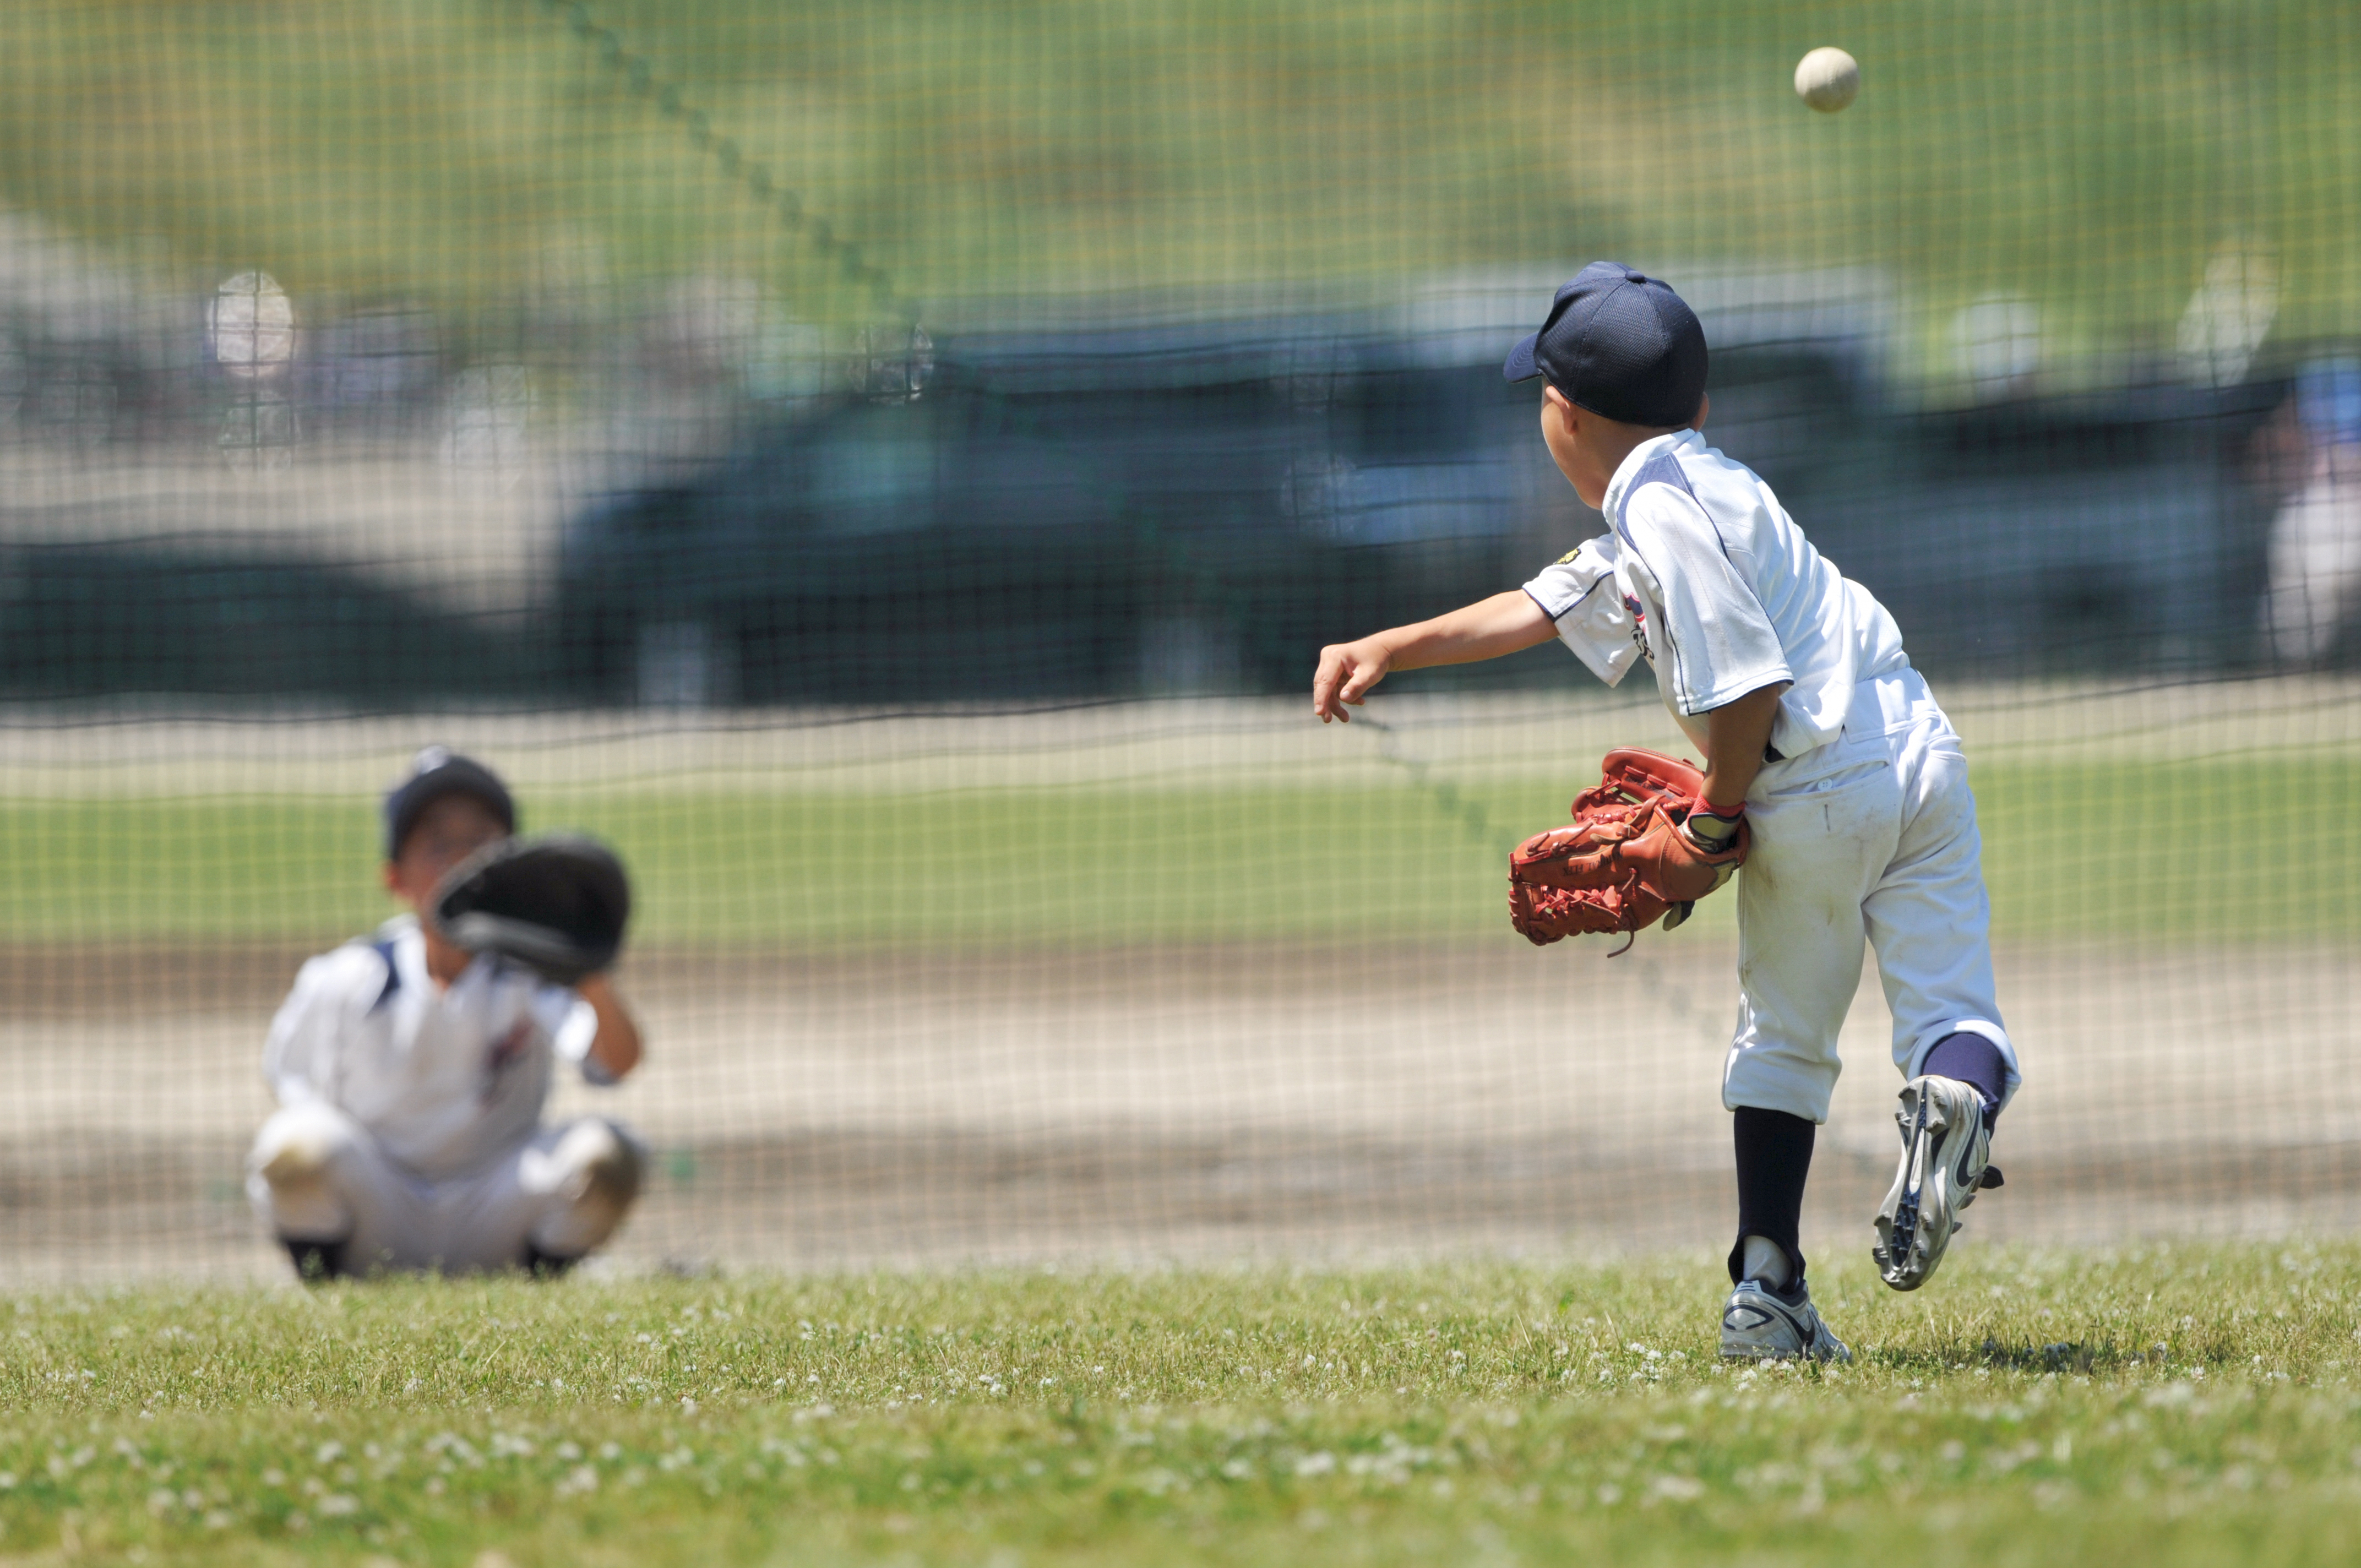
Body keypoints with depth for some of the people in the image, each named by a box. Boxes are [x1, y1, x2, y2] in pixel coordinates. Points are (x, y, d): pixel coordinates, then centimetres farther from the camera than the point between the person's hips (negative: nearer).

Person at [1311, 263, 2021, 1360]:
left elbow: (1747, 685, -20)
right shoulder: (1688, 493, 18)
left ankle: (1765, 1292, 12)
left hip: (1816, 796, -7)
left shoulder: (1661, 511, -12)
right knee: (1950, 1007, 3)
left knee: (1782, 1039, 10)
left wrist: (1716, 817, -5)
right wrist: (1389, 650, 27)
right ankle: (1960, 1090, -32)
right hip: (1920, 757, 7)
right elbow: (1541, 609, 28)